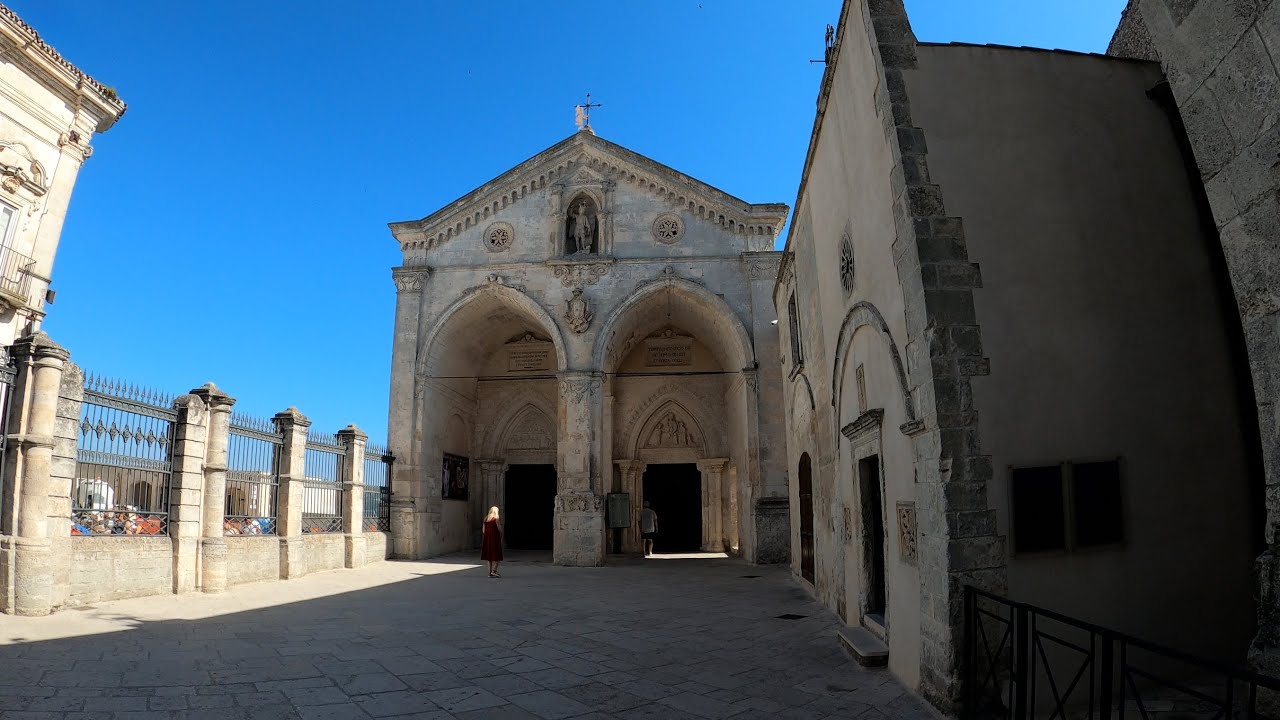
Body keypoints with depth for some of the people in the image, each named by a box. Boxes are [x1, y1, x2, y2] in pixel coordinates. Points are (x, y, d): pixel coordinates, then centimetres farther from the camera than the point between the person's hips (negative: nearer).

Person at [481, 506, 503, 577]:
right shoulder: (496, 518, -8)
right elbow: (499, 528, -11)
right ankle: (494, 571, -12)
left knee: (489, 555, 11)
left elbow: (484, 530, 11)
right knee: (496, 555, -1)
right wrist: (501, 534, 7)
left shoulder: (486, 518, 9)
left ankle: (490, 572, 13)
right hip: (495, 537, -6)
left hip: (487, 537, 6)